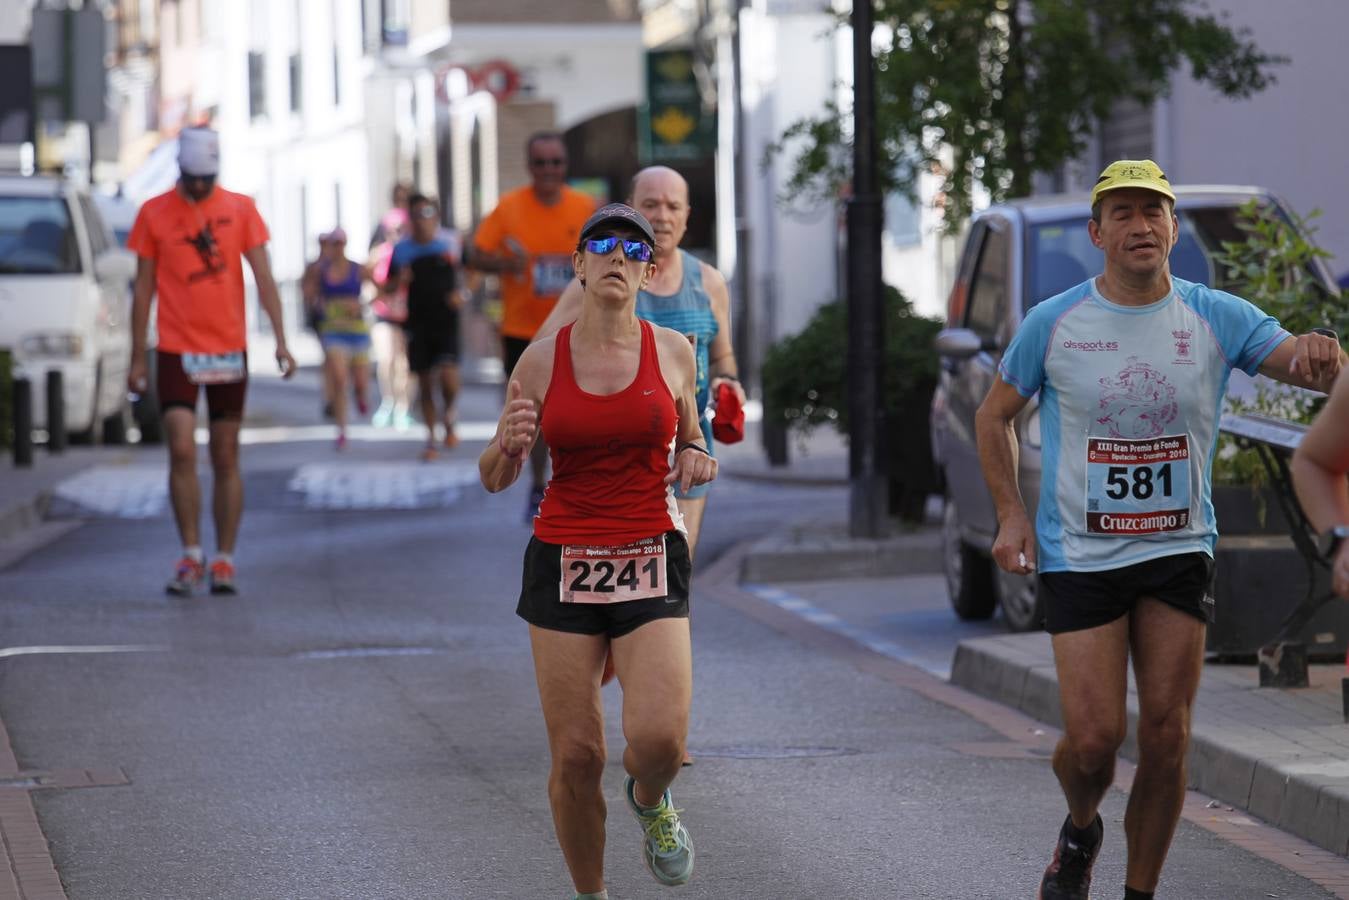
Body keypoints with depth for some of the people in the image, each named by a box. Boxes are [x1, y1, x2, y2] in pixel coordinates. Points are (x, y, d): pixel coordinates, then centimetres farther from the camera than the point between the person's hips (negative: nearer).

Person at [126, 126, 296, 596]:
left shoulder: (240, 209, 2)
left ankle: (224, 562, 10)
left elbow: (263, 277, 0)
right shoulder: (153, 214, 1)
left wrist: (281, 340, -11)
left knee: (226, 459, 4)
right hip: (176, 350, -1)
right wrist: (137, 358, 3)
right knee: (182, 452, -11)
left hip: (228, 349, 1)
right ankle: (191, 556, -1)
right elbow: (143, 288, 5)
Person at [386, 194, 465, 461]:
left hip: (446, 320, -2)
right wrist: (399, 281, -12)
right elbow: (388, 288, 11)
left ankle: (449, 414, 13)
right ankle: (431, 437, 18)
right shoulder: (402, 249, 3)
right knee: (424, 382, 5)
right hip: (418, 323, 2)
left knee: (449, 375, -18)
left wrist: (463, 294, -7)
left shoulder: (450, 242, -1)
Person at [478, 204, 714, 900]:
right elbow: (494, 479, 7)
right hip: (562, 562, 0)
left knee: (660, 739, -18)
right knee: (575, 756, -3)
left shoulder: (673, 352, 2)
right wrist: (510, 445, -16)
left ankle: (649, 799, 18)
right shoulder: (541, 361, 0)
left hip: (650, 564, 0)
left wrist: (694, 461, -4)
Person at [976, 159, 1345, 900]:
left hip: (1179, 552, 2)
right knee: (1093, 736, -8)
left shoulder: (1216, 319, -2)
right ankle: (1080, 832, 26)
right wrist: (1010, 515, -3)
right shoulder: (1053, 324, -4)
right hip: (1078, 554, -1)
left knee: (1166, 736, -2)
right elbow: (994, 415, 9)